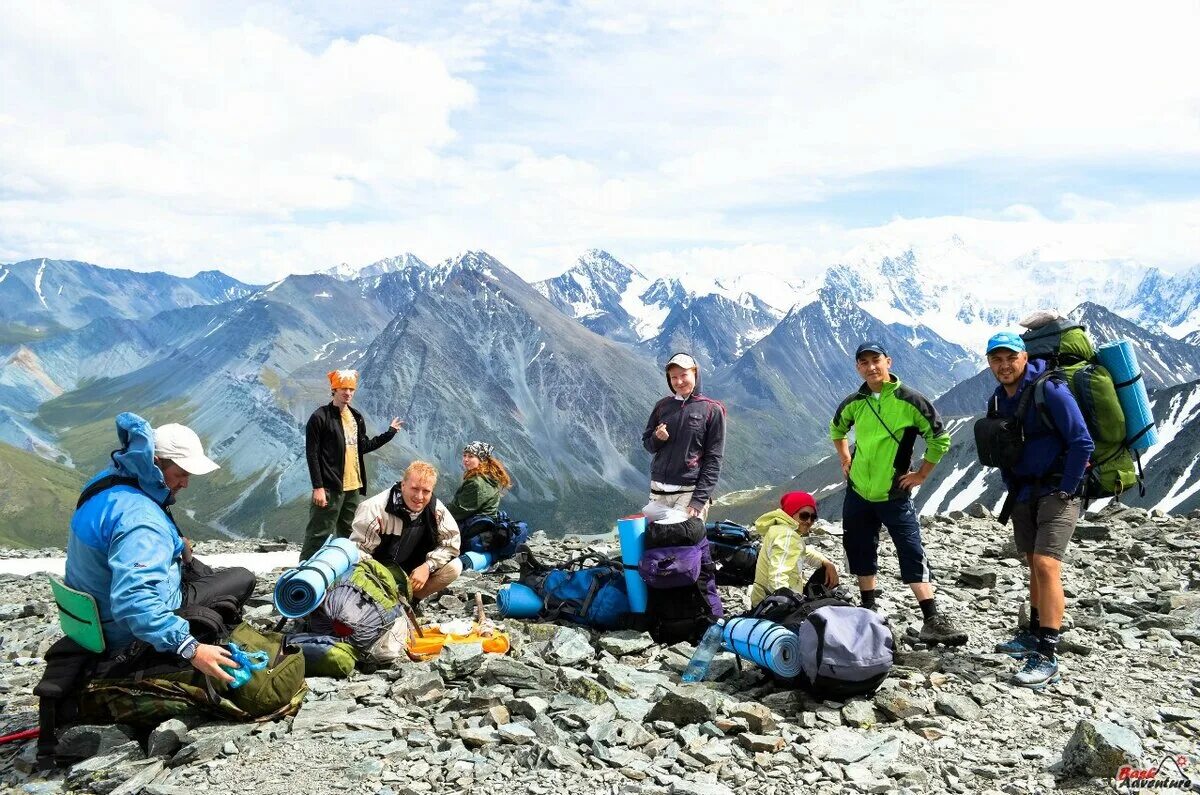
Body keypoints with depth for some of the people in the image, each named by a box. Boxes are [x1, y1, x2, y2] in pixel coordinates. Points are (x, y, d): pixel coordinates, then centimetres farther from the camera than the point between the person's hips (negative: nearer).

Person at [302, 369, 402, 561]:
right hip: (330, 487, -7)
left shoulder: (356, 417, 14)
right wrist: (318, 487, -16)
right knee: (319, 535, -7)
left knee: (349, 534, 16)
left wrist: (390, 432, 22)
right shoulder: (320, 417, -8)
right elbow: (312, 454, -11)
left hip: (353, 487, 7)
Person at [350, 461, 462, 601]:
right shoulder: (374, 509, -23)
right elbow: (358, 552, -20)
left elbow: (451, 541, -5)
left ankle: (410, 599, 1)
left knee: (454, 567, -15)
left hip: (414, 572, 5)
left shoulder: (437, 509, -11)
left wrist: (428, 566, -19)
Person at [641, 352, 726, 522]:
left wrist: (699, 499, -12)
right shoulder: (662, 406, 10)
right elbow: (647, 443, 20)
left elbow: (713, 459, -3)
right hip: (658, 490, 4)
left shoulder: (712, 410, 0)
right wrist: (657, 438, -5)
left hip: (689, 491, -4)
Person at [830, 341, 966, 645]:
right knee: (862, 552, 12)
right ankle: (868, 611, 26)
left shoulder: (910, 401, -11)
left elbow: (940, 438, -6)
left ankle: (932, 620, -7)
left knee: (913, 554, -8)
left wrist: (922, 474, -5)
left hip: (895, 495, -4)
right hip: (857, 493, 5)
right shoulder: (853, 403, 2)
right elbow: (837, 429, 24)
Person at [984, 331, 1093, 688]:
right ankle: (1034, 636, 28)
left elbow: (1083, 443, -17)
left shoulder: (1050, 391, -16)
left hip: (1056, 491, -7)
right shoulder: (997, 400, 6)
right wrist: (1012, 490, 12)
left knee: (1046, 566, -16)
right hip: (1024, 493, 7)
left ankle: (1047, 658, -14)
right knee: (1034, 566, 15)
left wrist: (1065, 491, -15)